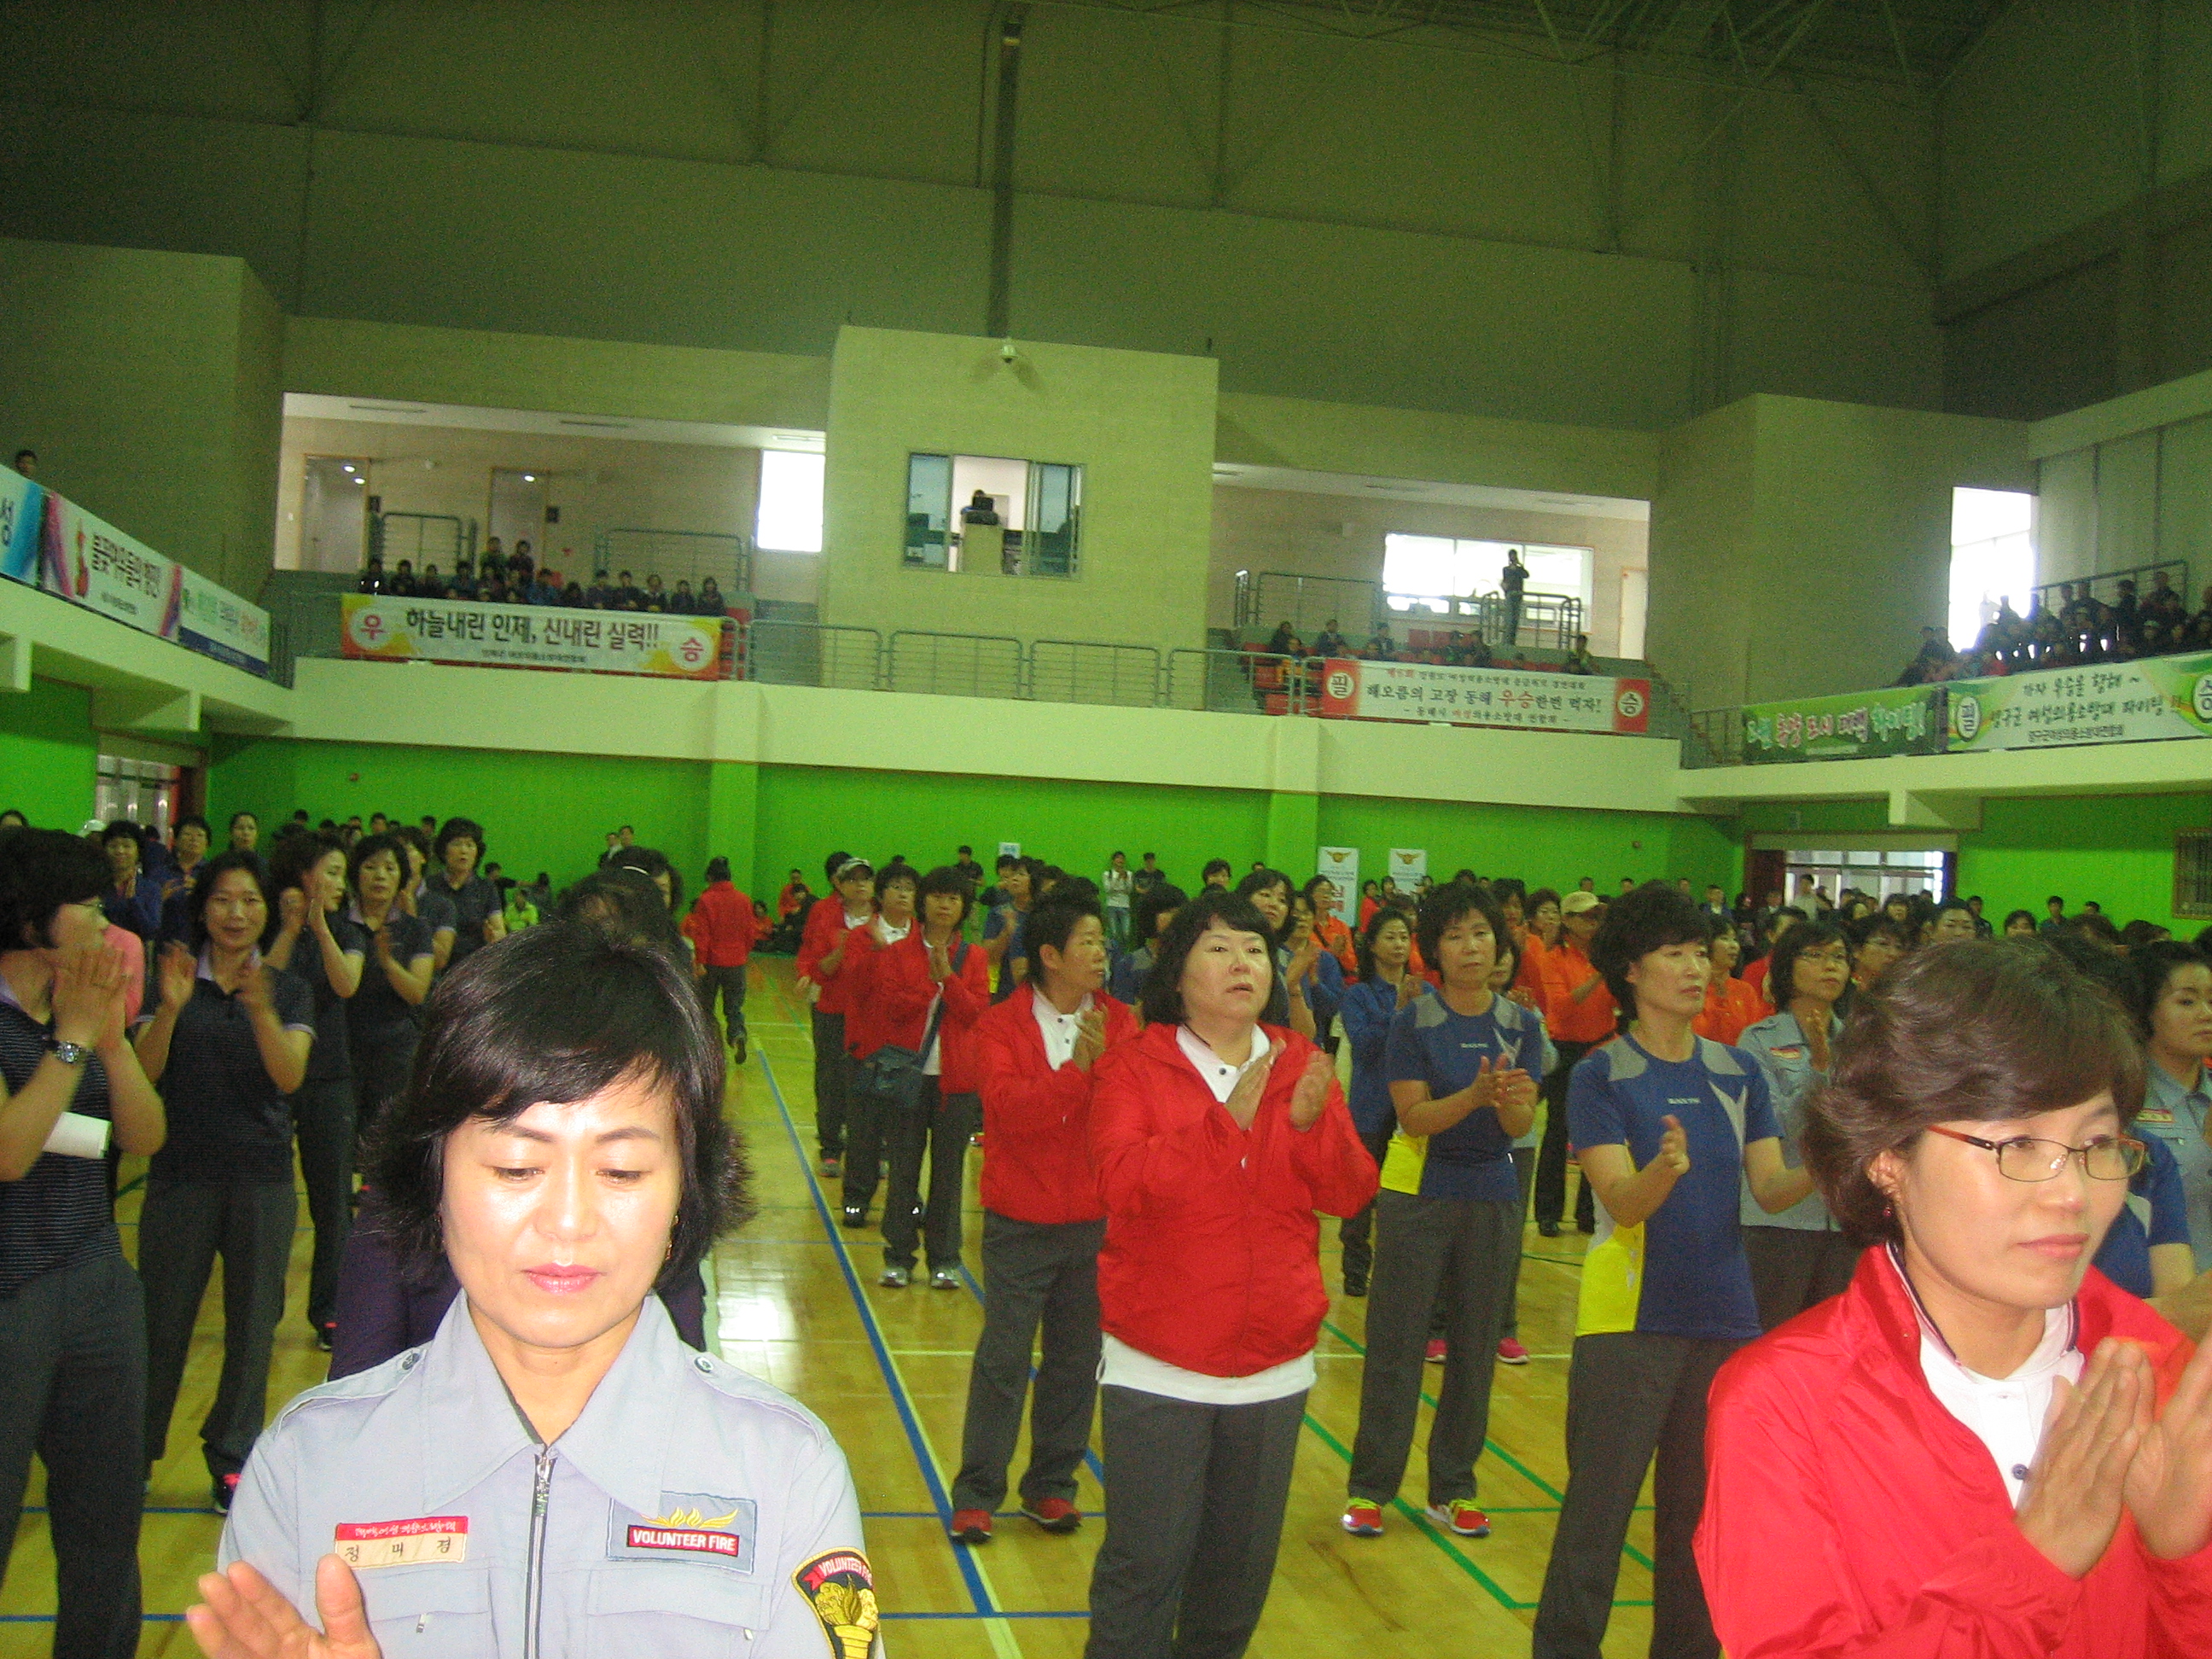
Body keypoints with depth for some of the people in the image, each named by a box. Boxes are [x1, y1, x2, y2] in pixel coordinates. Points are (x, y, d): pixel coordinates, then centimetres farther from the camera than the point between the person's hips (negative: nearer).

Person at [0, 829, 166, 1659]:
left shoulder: (81, 1009, 8)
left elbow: (147, 1137, 2)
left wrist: (113, 1040, -11)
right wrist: (74, 1040, -16)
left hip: (99, 1286, 6)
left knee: (106, 1515, 14)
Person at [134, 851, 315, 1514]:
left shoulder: (288, 989, 4)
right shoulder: (173, 979, 2)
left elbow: (290, 1075, -12)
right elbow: (145, 1072, -9)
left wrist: (261, 1010, -29)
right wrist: (171, 1009, -26)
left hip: (262, 1174, 1)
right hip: (182, 1172, -1)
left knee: (253, 1321, 7)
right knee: (162, 1319, 1)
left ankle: (232, 1456, 22)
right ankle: (134, 1453, 18)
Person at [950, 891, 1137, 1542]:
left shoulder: (1119, 1023, 3)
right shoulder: (1001, 1026, -5)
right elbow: (1010, 1108, -19)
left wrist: (1103, 1060, -25)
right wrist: (1076, 1068, -22)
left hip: (1095, 1220, 3)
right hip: (1021, 1223, -3)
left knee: (1076, 1361, 10)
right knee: (1003, 1359, 2)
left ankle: (1052, 1485, 24)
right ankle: (976, 1494, 13)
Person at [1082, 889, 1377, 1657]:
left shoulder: (1300, 1069, 5)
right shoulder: (1133, 1068, -5)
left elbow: (1351, 1193, -1)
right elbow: (1124, 1183, -19)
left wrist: (1312, 1124, -19)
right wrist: (1228, 1120, -25)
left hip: (1274, 1368, 4)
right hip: (1159, 1370, -3)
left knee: (1241, 1565, 14)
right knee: (1146, 1566, 0)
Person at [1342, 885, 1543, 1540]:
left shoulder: (1521, 1025, 1)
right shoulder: (1414, 1021, -7)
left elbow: (1522, 1125, -7)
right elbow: (1415, 1116, -14)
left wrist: (1510, 1099, -30)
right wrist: (1475, 1095, -31)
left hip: (1492, 1198, 3)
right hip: (1418, 1196, -3)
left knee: (1474, 1349, 9)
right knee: (1396, 1346, 1)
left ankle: (1452, 1490, 22)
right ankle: (1370, 1488, 12)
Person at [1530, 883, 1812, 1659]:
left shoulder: (1738, 1071, 7)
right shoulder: (1602, 1074, -6)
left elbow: (1772, 1189, 0)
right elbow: (1623, 1202, -17)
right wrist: (1665, 1168, -38)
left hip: (1725, 1317, 4)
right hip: (1629, 1319, -4)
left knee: (1700, 1509, 14)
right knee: (1598, 1511, -1)